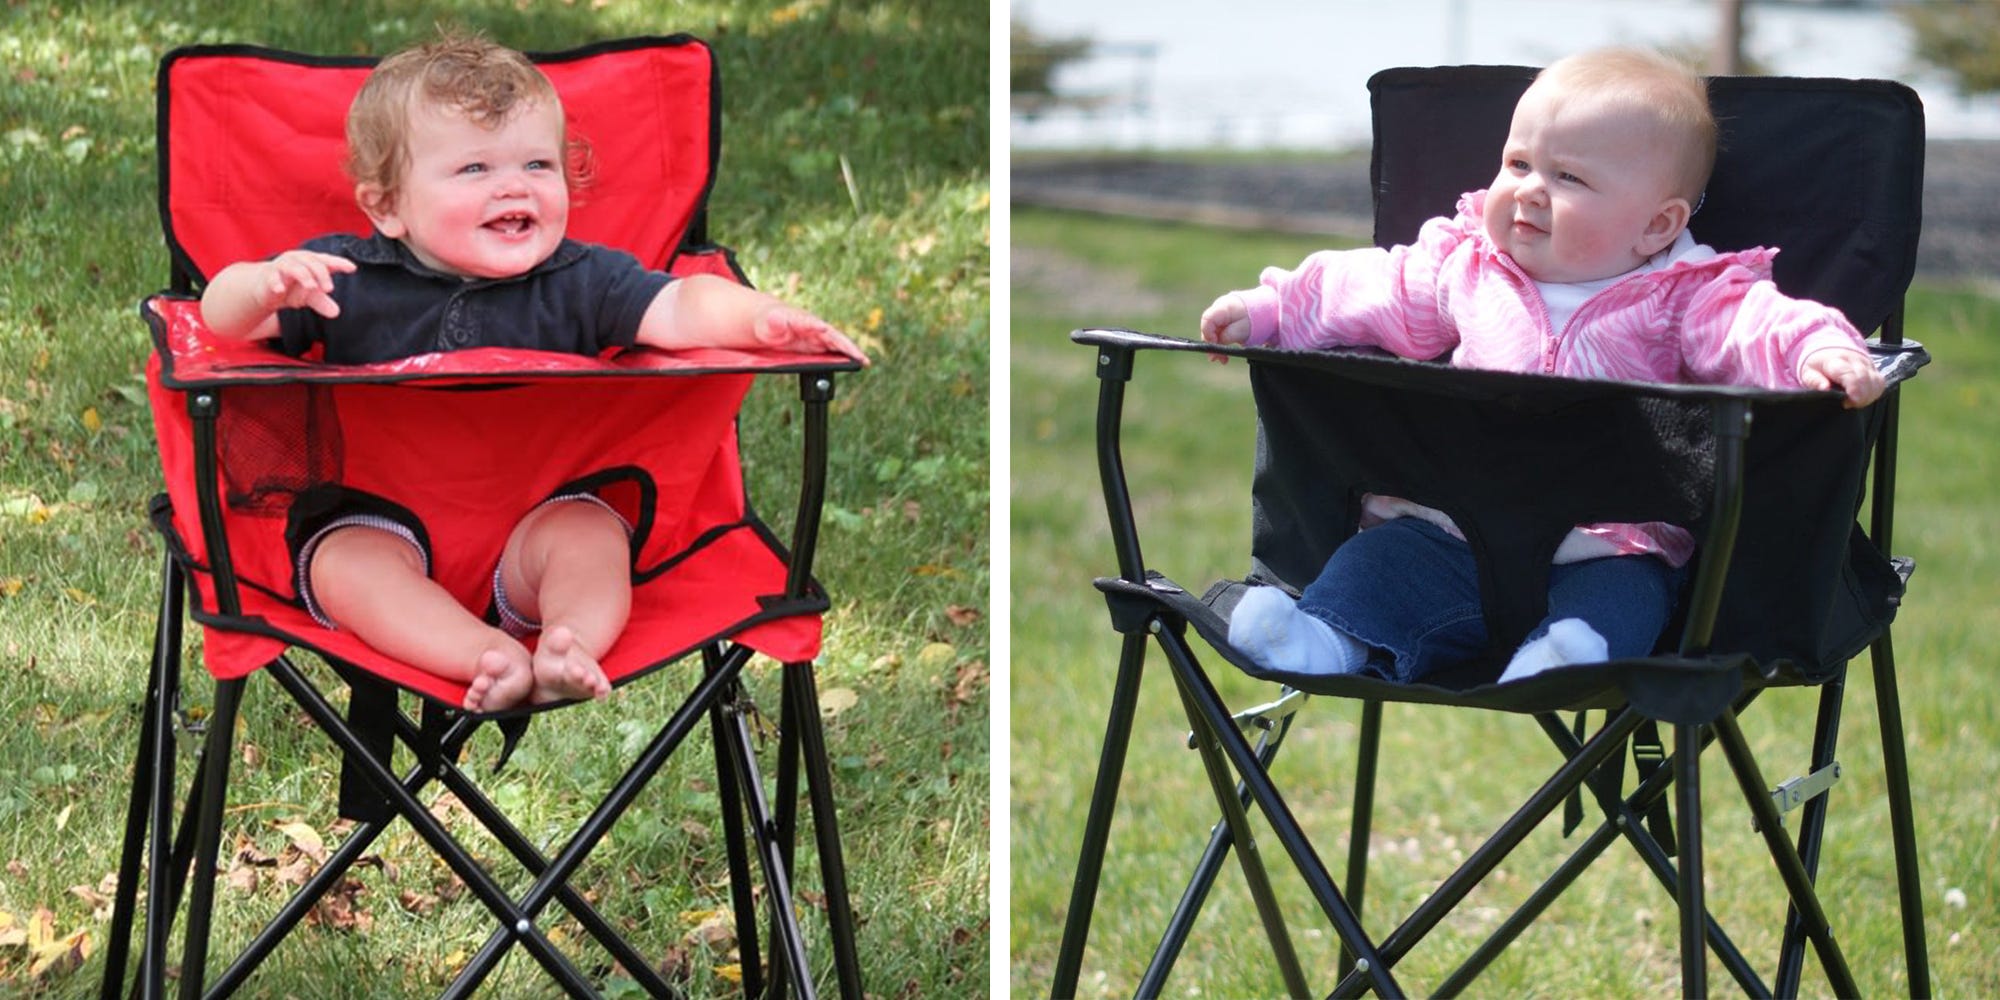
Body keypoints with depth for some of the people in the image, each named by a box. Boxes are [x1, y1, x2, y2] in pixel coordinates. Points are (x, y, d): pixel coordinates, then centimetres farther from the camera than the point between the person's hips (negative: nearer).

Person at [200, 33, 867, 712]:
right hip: (377, 518, -1)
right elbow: (224, 317, -4)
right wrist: (267, 284, -29)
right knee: (349, 561, -30)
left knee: (591, 529, -26)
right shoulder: (346, 279, 0)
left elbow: (678, 309, -13)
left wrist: (756, 316, -35)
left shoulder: (577, 282, 1)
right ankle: (484, 655, -45)